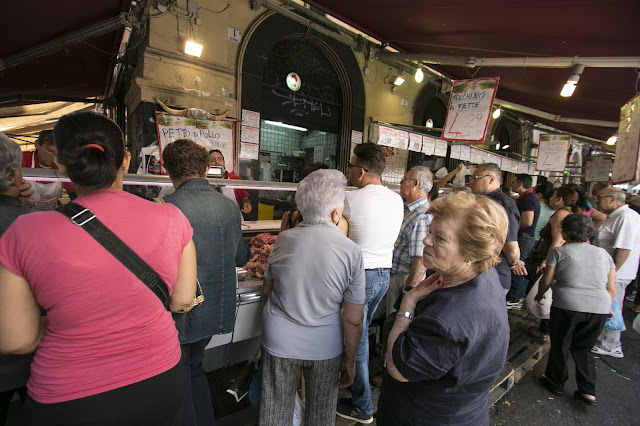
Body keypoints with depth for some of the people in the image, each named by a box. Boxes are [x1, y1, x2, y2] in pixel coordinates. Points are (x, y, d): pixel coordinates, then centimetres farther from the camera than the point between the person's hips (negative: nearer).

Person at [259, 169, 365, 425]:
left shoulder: (283, 240, -13)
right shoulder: (352, 252, -19)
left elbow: (266, 292, 2)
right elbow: (353, 321, -13)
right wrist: (350, 361, 2)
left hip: (279, 343, 2)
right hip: (325, 348, -1)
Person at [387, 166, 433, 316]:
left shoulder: (422, 217, -26)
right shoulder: (409, 209, 6)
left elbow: (421, 261, -28)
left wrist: (408, 292, -23)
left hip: (404, 279, -9)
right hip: (394, 274, 9)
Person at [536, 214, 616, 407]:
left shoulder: (559, 251, 0)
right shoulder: (603, 253, 13)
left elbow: (547, 281, 2)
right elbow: (611, 288, 13)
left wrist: (539, 295, 20)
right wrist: (607, 309, 25)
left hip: (567, 305, -4)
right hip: (600, 308, 5)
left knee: (560, 346, 15)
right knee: (583, 348, 23)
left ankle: (556, 383, 30)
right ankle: (588, 390, 21)